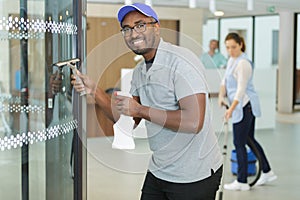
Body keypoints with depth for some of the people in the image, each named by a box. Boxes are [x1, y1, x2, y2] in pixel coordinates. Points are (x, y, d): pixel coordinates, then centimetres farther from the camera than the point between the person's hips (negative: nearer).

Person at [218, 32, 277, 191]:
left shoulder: (243, 63, -18)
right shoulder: (232, 60, 12)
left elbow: (241, 89, -23)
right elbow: (225, 80, 14)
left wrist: (231, 109, -29)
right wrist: (221, 96, -3)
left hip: (245, 105, -10)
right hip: (245, 106, 10)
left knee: (239, 143, -4)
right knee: (249, 140, 18)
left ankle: (241, 182, 4)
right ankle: (267, 172, 29)